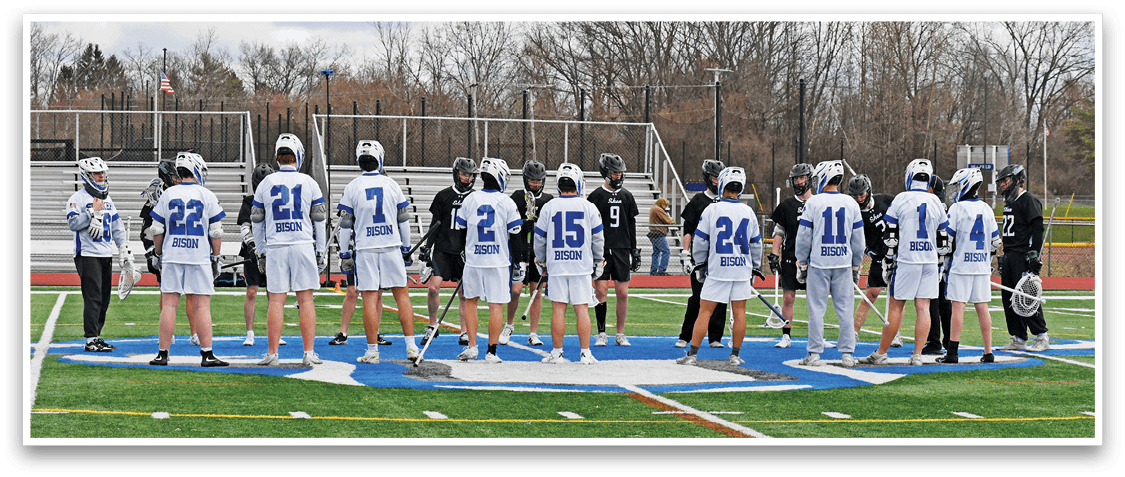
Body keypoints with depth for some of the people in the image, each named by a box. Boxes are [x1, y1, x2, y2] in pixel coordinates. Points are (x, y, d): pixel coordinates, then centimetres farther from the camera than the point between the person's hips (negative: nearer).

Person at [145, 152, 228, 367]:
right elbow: (216, 233, 0)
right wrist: (216, 258, 10)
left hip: (172, 258, 2)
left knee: (169, 305, 3)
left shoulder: (167, 195, 4)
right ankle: (207, 354, -1)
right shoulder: (207, 196, -1)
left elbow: (157, 231, 6)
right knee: (202, 306, 0)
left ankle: (163, 354, 4)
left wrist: (159, 255, 18)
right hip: (200, 259, -2)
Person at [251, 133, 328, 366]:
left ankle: (272, 354, 3)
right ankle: (309, 353, 1)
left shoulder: (266, 183, 4)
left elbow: (257, 222, 9)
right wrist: (322, 251, 10)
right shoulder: (308, 183, 1)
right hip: (303, 245, -1)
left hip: (275, 247, 1)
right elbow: (320, 221, 3)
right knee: (305, 299, 2)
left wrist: (261, 251, 18)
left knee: (276, 300, 3)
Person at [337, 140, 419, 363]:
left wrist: (344, 254, 6)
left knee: (370, 299, -1)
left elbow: (345, 224, -1)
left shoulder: (353, 187, -3)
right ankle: (411, 345, 5)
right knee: (402, 295, 7)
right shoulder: (391, 185, 2)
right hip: (391, 247, 1)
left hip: (365, 250, -1)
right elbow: (403, 220, 6)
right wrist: (406, 249, 16)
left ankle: (372, 351, 0)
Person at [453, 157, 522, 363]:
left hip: (473, 259, 2)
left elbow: (459, 230, 7)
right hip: (499, 260, -2)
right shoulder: (506, 202, -6)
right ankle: (491, 352, 1)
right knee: (496, 306, 2)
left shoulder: (470, 199, 0)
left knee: (470, 301, 17)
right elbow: (515, 233, -1)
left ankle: (472, 346, 12)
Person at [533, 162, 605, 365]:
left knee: (558, 309, 3)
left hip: (556, 265, 0)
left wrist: (541, 263, 17)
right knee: (582, 308, 3)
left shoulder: (549, 207, -1)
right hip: (582, 265, 0)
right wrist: (598, 262, 17)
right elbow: (598, 238, 4)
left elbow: (540, 238, 5)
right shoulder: (589, 207, -2)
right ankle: (585, 353, 3)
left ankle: (557, 353, 6)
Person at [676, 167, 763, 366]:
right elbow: (755, 243, 12)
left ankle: (692, 354, 0)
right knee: (739, 311, 7)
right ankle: (735, 355, 10)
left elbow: (700, 241, -2)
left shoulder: (712, 210, -7)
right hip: (742, 268, 2)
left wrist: (700, 264, 13)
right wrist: (755, 269, 24)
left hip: (717, 269, -2)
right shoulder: (748, 212, 3)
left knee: (705, 310, 1)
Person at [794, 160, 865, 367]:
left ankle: (814, 354, 4)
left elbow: (803, 237, -2)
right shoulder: (851, 204, 3)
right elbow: (858, 240, 8)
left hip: (818, 264, -2)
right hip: (843, 263, 2)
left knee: (817, 309, 2)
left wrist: (801, 264, 7)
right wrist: (856, 267, 17)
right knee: (845, 309, 6)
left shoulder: (813, 202, -6)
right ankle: (847, 354, 6)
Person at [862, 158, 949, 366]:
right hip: (929, 261, 3)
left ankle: (881, 353, 9)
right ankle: (917, 355, 1)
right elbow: (942, 239, 11)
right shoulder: (936, 202, 5)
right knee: (923, 308, 3)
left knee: (896, 306, 2)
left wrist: (888, 262, 3)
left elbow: (891, 235, -4)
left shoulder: (901, 199, -5)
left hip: (905, 260, -3)